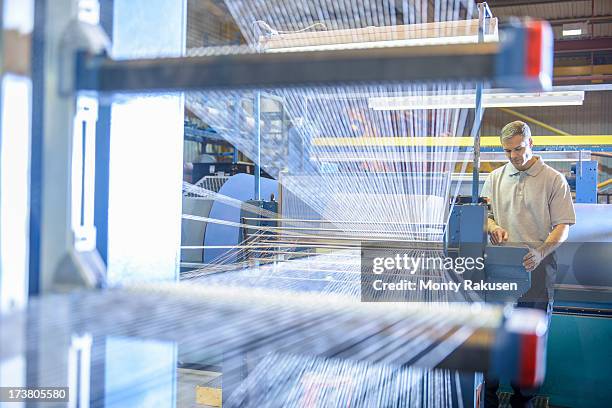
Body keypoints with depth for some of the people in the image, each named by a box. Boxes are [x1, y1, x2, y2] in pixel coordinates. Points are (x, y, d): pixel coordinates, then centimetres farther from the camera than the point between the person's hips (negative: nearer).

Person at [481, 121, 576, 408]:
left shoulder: (554, 180, 0)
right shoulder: (495, 178, 11)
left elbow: (562, 226, -4)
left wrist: (540, 252, -22)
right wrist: (492, 226, -9)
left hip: (536, 270, -2)